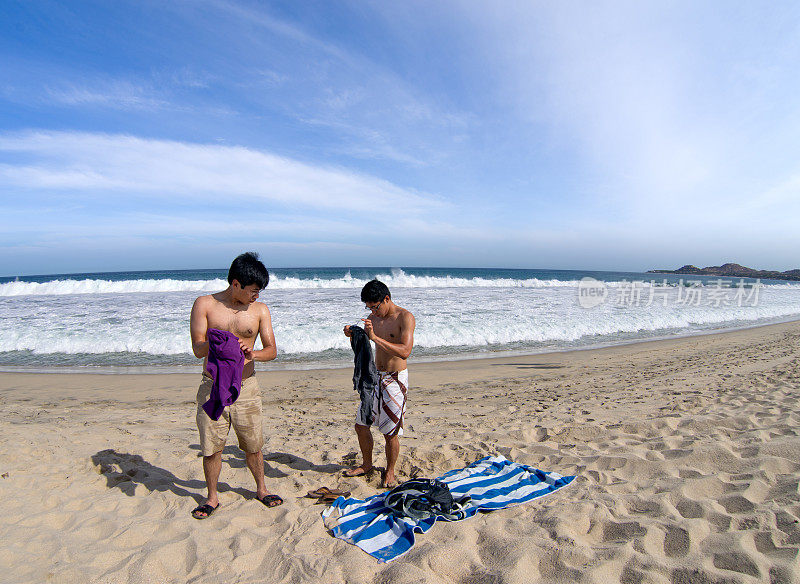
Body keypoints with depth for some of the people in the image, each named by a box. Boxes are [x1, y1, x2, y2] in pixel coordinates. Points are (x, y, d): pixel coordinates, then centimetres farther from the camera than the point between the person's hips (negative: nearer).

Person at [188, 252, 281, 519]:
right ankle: (212, 497, 30)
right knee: (211, 446, 7)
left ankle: (261, 489, 33)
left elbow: (272, 349, -1)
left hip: (246, 386, 1)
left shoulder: (260, 310, 2)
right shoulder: (205, 304, -3)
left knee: (253, 444, 11)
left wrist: (253, 353, -23)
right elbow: (197, 349, -8)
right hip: (212, 386, -1)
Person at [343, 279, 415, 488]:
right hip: (375, 377, 7)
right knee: (361, 424, 11)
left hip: (395, 379, -6)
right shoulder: (374, 318, 7)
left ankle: (390, 472, 24)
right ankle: (366, 465, 32)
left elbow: (405, 351, -26)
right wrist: (352, 334, -8)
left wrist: (375, 337, -32)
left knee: (390, 433, 1)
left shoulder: (405, 317, -14)